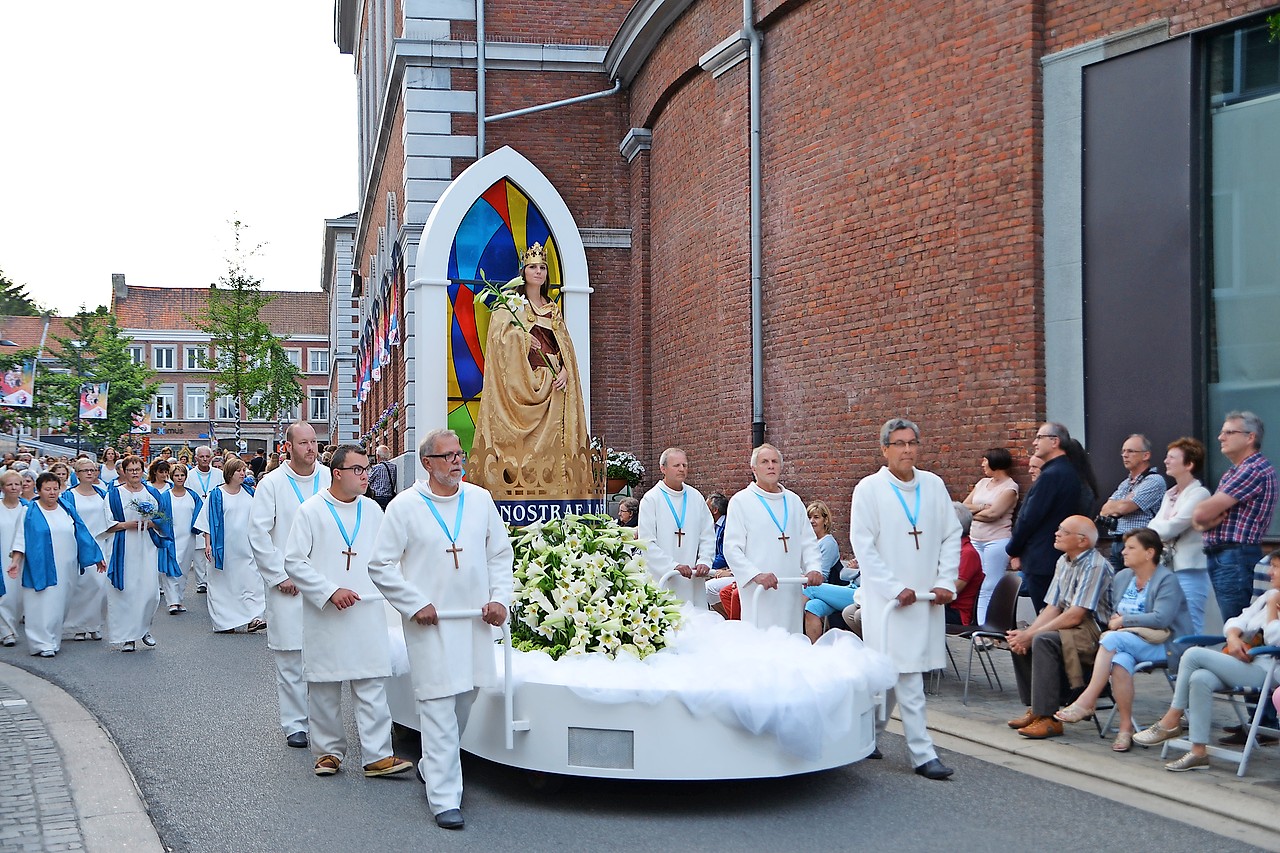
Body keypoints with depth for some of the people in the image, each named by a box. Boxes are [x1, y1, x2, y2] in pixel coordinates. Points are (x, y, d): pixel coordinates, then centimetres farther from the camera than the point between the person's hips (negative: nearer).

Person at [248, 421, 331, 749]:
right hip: (287, 585, -2)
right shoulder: (271, 484, -2)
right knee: (291, 658, 0)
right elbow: (258, 534, -3)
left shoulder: (330, 479, 5)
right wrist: (278, 576, -6)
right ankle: (295, 724, 10)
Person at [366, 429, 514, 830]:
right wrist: (415, 605, -10)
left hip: (475, 619, 5)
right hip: (429, 622, -5)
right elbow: (381, 565, -2)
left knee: (465, 697, 15)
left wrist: (499, 598, 0)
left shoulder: (480, 499, 6)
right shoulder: (405, 506, -5)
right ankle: (444, 799, -1)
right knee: (438, 707, -6)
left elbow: (500, 553, 13)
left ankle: (433, 766, 39)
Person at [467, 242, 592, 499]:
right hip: (521, 383, -5)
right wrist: (521, 337, -24)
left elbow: (565, 345, 14)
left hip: (553, 383, 5)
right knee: (525, 443, -13)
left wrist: (565, 370, -3)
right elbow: (498, 334, -8)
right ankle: (519, 488, -15)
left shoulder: (553, 309, 21)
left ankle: (555, 494, -3)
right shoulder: (510, 304, 6)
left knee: (553, 438, -2)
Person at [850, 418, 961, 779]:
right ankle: (922, 753, -1)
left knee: (894, 674, 12)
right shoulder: (869, 488, -5)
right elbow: (863, 545, -7)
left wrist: (945, 582, 0)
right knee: (907, 679, -6)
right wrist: (894, 589, -12)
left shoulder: (933, 485, 7)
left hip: (927, 597, 5)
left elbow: (951, 535, 10)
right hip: (887, 598, -4)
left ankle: (867, 735, 29)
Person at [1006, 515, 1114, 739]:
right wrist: (1027, 633, -9)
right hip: (1070, 627, 10)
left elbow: (1074, 616, -22)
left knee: (1044, 641, -29)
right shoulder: (1064, 562, 10)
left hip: (1095, 631, -10)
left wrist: (1031, 634, -18)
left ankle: (1049, 718, -26)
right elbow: (1053, 608, 8)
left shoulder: (1095, 566, -18)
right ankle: (1034, 709, 6)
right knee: (1017, 638, 1)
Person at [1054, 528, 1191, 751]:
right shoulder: (1121, 578, 15)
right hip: (1127, 643, 5)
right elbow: (1113, 614, 20)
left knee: (1113, 639, -30)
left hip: (1163, 646, -5)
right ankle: (1126, 728, -26)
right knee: (1120, 661, -31)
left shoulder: (1166, 580, -8)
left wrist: (1123, 621, -13)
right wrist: (1114, 620, -4)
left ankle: (1086, 702, -28)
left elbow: (1161, 619, -20)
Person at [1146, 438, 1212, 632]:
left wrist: (1154, 528, 3)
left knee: (1189, 633, -5)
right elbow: (1155, 526, 10)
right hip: (1166, 570, 8)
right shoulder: (1169, 495, 16)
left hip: (1189, 572, -8)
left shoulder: (1199, 494, -10)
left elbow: (1171, 528, -15)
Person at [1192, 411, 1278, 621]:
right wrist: (1207, 520, -9)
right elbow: (1199, 517, 13)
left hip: (1236, 559, -10)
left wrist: (1205, 518, 5)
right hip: (1220, 558, 10)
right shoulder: (1232, 473, 19)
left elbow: (1203, 513, -17)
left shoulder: (1256, 469, -13)